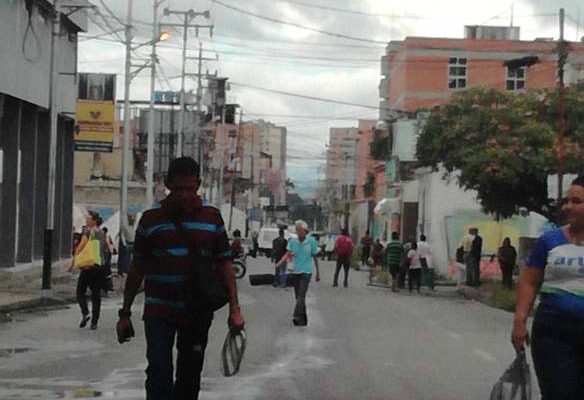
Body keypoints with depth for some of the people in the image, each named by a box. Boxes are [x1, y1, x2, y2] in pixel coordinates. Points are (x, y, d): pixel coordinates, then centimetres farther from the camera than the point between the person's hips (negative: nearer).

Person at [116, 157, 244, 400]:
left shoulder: (212, 217, 4)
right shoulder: (151, 219, 1)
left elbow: (224, 265, 6)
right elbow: (137, 268, 7)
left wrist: (234, 309, -1)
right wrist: (125, 313, 6)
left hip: (198, 312, 2)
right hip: (159, 310, -2)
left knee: (190, 376, 10)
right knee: (159, 372, -13)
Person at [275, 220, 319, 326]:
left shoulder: (311, 241, -5)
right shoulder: (293, 241, 1)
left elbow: (315, 257, 3)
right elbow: (288, 254, -9)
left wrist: (318, 273, 8)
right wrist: (280, 262, -29)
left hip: (306, 272, -4)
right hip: (296, 272, 4)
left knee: (301, 296, -18)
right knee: (298, 296, 10)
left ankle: (297, 317, -28)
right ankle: (303, 319, 21)